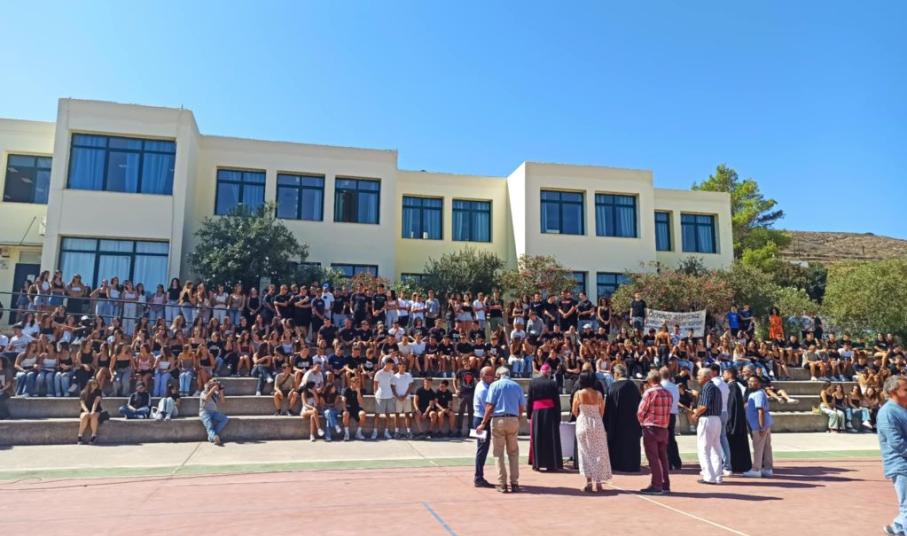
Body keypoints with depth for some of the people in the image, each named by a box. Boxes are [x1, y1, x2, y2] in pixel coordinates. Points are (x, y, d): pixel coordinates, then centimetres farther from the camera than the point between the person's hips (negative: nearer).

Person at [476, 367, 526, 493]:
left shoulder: (495, 385, 0)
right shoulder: (517, 386, 9)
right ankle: (514, 483, 10)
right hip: (513, 420, 2)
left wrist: (483, 423, -2)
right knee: (513, 452, 12)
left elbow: (489, 406, -6)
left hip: (498, 420, -2)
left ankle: (502, 484, 4)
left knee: (498, 453, 5)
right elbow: (522, 408, 8)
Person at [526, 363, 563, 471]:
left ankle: (536, 464, 9)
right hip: (550, 412, -1)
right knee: (551, 438, 5)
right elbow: (557, 401, -3)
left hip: (536, 412, 1)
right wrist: (558, 417, 2)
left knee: (536, 438, 8)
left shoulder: (532, 383, 0)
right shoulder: (553, 383, -5)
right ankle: (551, 464, 6)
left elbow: (529, 400, 1)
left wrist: (529, 414, 6)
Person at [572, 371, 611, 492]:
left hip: (583, 424, -1)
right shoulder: (598, 394, -4)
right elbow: (602, 411, 2)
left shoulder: (578, 394, -7)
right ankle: (598, 482, 11)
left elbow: (574, 411, -1)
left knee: (585, 453, 7)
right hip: (597, 424, 1)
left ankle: (589, 482, -1)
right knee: (598, 453, 11)